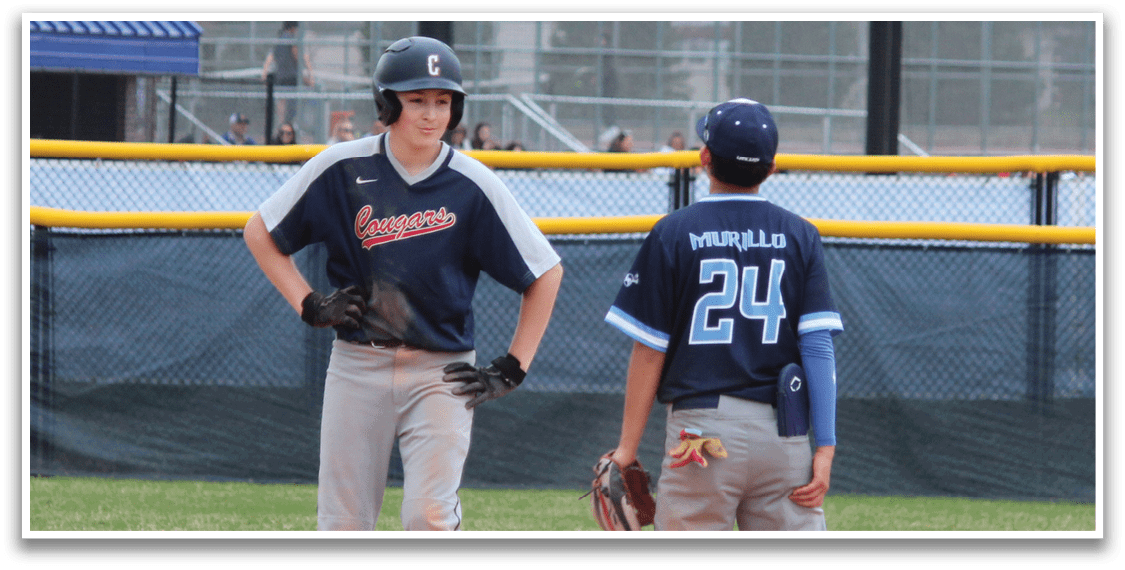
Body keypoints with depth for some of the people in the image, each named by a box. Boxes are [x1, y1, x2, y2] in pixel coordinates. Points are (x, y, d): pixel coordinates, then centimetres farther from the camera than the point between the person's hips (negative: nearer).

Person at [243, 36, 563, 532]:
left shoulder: (473, 185, -5)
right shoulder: (342, 169, -2)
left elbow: (545, 272, 3)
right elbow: (260, 232, 10)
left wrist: (511, 369, 0)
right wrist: (309, 305, 0)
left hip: (442, 375, -1)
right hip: (357, 368, 2)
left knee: (430, 516, -15)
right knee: (343, 525, 3)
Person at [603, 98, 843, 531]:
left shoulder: (673, 235, -2)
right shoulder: (800, 237, 5)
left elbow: (648, 350, -1)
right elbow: (818, 345, -1)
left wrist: (627, 446, 5)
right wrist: (825, 445, -1)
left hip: (701, 429, -2)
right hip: (784, 433, 2)